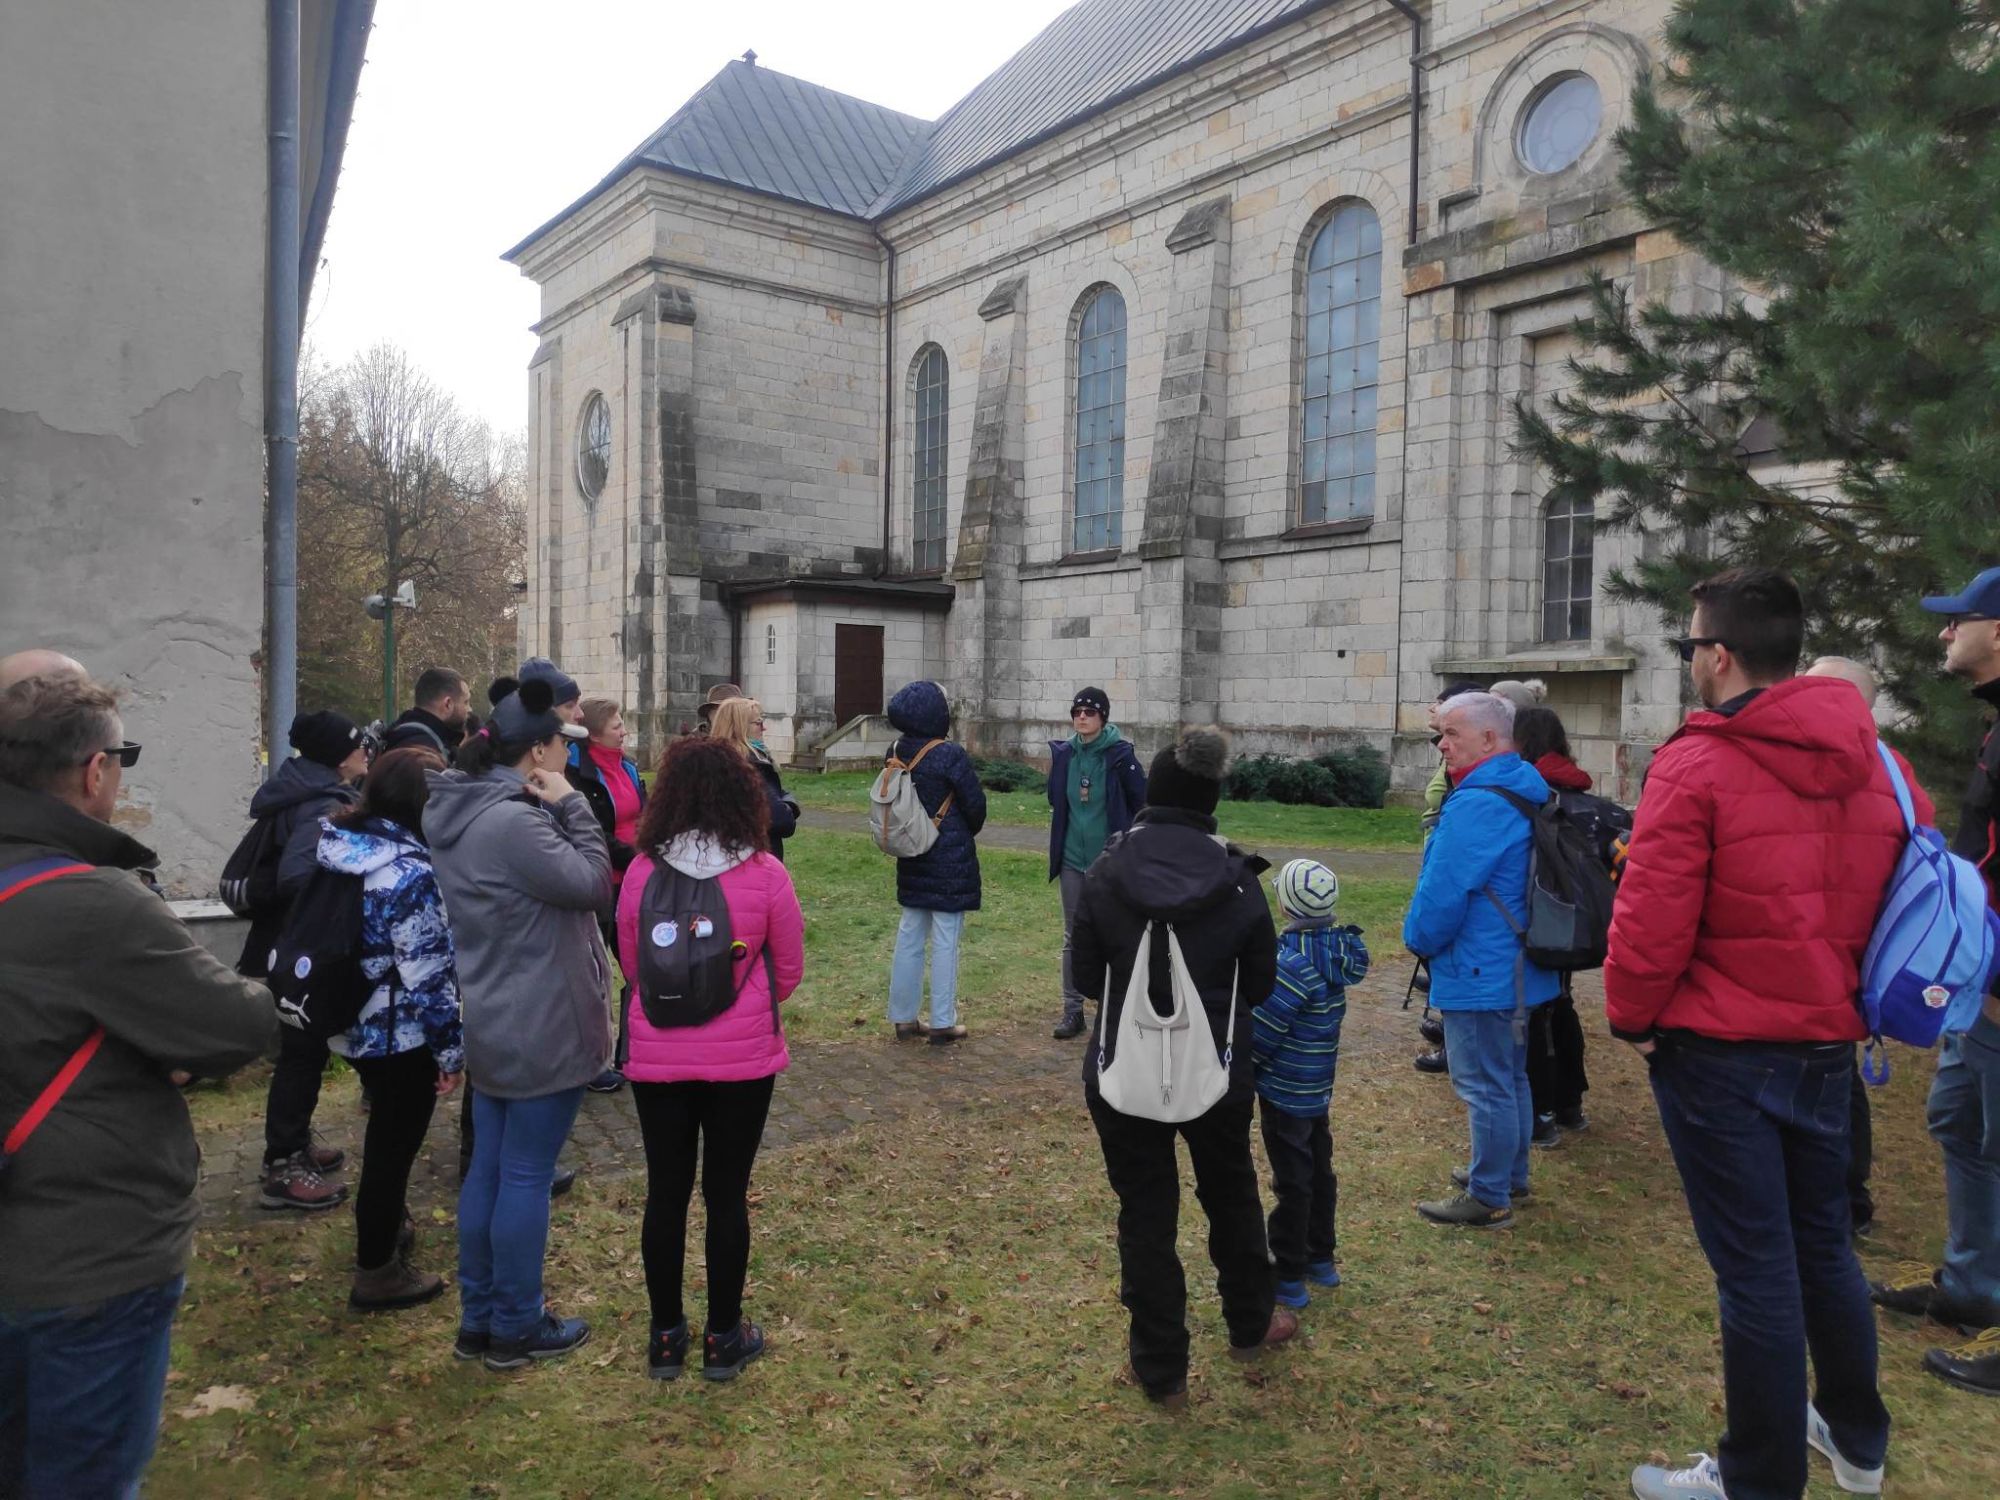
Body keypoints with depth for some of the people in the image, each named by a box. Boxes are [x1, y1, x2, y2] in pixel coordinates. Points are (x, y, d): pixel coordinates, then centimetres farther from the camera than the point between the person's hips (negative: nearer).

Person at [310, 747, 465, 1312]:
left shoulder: (338, 844, -1)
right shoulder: (410, 873, -26)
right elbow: (427, 974, -24)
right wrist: (452, 1049, -15)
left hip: (353, 1024, 8)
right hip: (401, 1034, -8)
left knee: (385, 1137, 27)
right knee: (393, 1146, 9)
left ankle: (389, 1228, 47)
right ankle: (376, 1273, 24)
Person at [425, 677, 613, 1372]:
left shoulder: (459, 812, 6)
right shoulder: (513, 822, -25)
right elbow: (592, 885, -19)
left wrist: (553, 809, -1)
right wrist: (571, 806, -16)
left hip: (491, 1025, 10)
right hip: (541, 1032, -9)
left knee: (488, 1169, 18)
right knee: (527, 1177, 4)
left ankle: (478, 1317, 31)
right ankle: (516, 1328, 19)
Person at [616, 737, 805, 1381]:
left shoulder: (641, 872, -9)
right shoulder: (764, 874, -12)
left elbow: (630, 963, 5)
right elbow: (789, 969, -1)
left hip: (657, 1056, 2)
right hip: (742, 1059, -1)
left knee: (665, 1192, 14)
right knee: (727, 1194, 11)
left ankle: (666, 1336, 28)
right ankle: (723, 1338, 24)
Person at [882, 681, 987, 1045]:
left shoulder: (896, 753, -1)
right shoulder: (950, 756, -18)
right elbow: (976, 803, -11)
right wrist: (968, 832, 9)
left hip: (911, 860, 6)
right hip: (951, 861, -6)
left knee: (909, 935, 14)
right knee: (945, 940, 2)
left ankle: (904, 1018, 21)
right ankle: (942, 1024, 9)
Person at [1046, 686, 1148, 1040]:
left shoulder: (1120, 755, -11)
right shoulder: (1063, 753, 1)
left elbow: (1142, 803, -3)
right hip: (1072, 859, 4)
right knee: (1073, 936, 9)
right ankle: (1072, 1009, 18)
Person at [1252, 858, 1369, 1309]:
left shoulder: (1295, 963, -26)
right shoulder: (1337, 949, -2)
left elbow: (1262, 1030, -22)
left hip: (1285, 1092, -8)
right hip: (1318, 1088, 8)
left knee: (1292, 1183, 4)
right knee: (1319, 1171, 20)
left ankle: (1289, 1277, 16)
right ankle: (1320, 1258, 35)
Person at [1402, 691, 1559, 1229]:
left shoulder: (1475, 805, -24)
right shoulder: (1526, 792, 9)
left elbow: (1442, 892, -24)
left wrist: (1419, 939, -5)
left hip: (1480, 974, -10)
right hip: (1517, 969, 10)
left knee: (1484, 1085, 1)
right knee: (1510, 1077, 21)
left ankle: (1488, 1199, 11)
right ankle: (1509, 1175, 36)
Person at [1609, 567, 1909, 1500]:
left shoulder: (1696, 766, -18)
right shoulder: (1871, 760, 3)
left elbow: (1651, 922, -20)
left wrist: (1631, 1018, -3)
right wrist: (1843, 1000, 20)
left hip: (1720, 1052, -6)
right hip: (1826, 1042, 7)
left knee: (1754, 1269, 4)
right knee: (1823, 1245, 22)